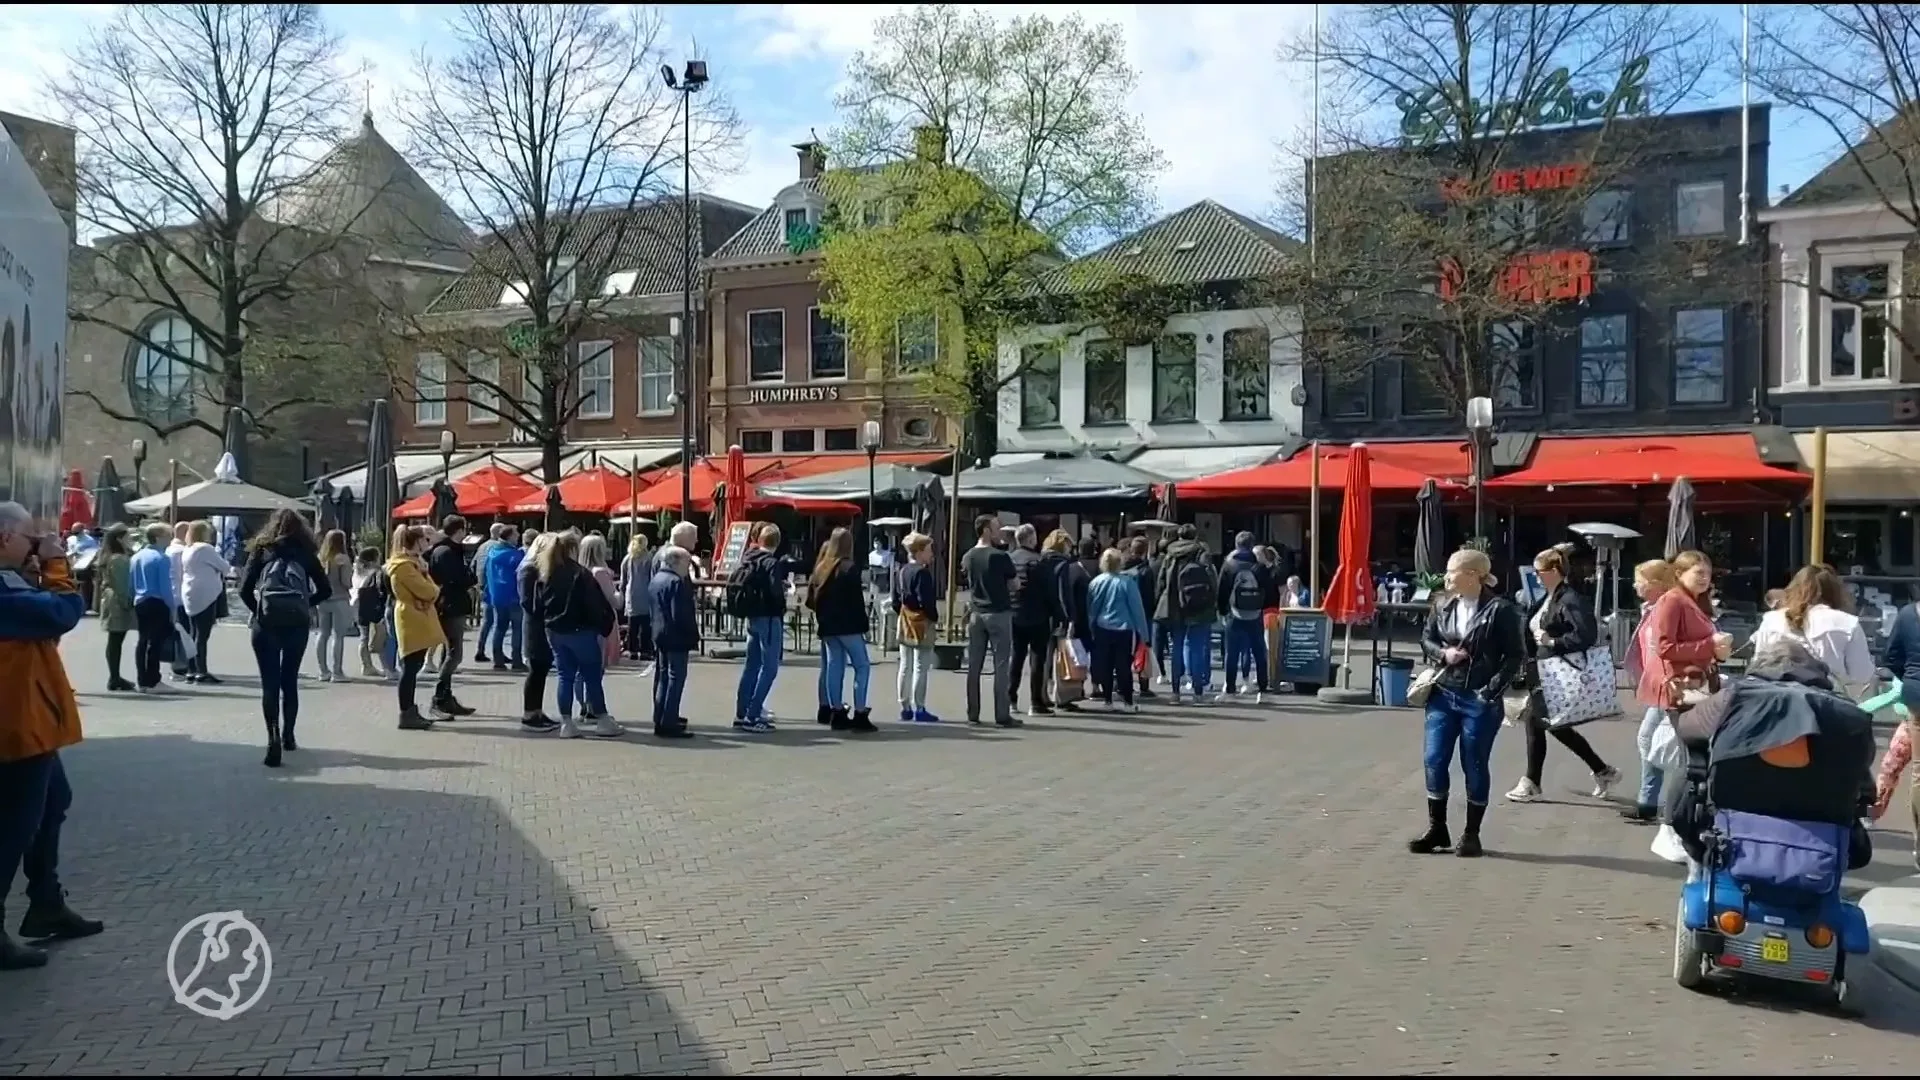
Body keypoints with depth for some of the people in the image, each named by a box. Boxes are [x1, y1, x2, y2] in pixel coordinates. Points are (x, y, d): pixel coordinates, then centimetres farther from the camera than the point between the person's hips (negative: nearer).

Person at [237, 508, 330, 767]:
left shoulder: (262, 550, 5)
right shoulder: (306, 553, 7)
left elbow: (245, 589, -4)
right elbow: (325, 591, 4)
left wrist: (257, 609, 11)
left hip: (266, 623, -1)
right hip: (297, 623, 1)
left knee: (270, 683, -1)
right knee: (290, 680, 16)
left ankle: (274, 739, -16)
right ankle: (287, 736, 24)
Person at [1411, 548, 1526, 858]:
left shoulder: (1500, 610, -10)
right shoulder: (1443, 607, 4)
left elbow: (1516, 655, -8)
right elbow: (1426, 639, 16)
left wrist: (1493, 688, -14)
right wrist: (1443, 653, -5)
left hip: (1480, 700, -5)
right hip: (1443, 695, 5)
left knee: (1474, 766, 5)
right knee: (1434, 761, 5)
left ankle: (1471, 834, 18)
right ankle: (1437, 829, 19)